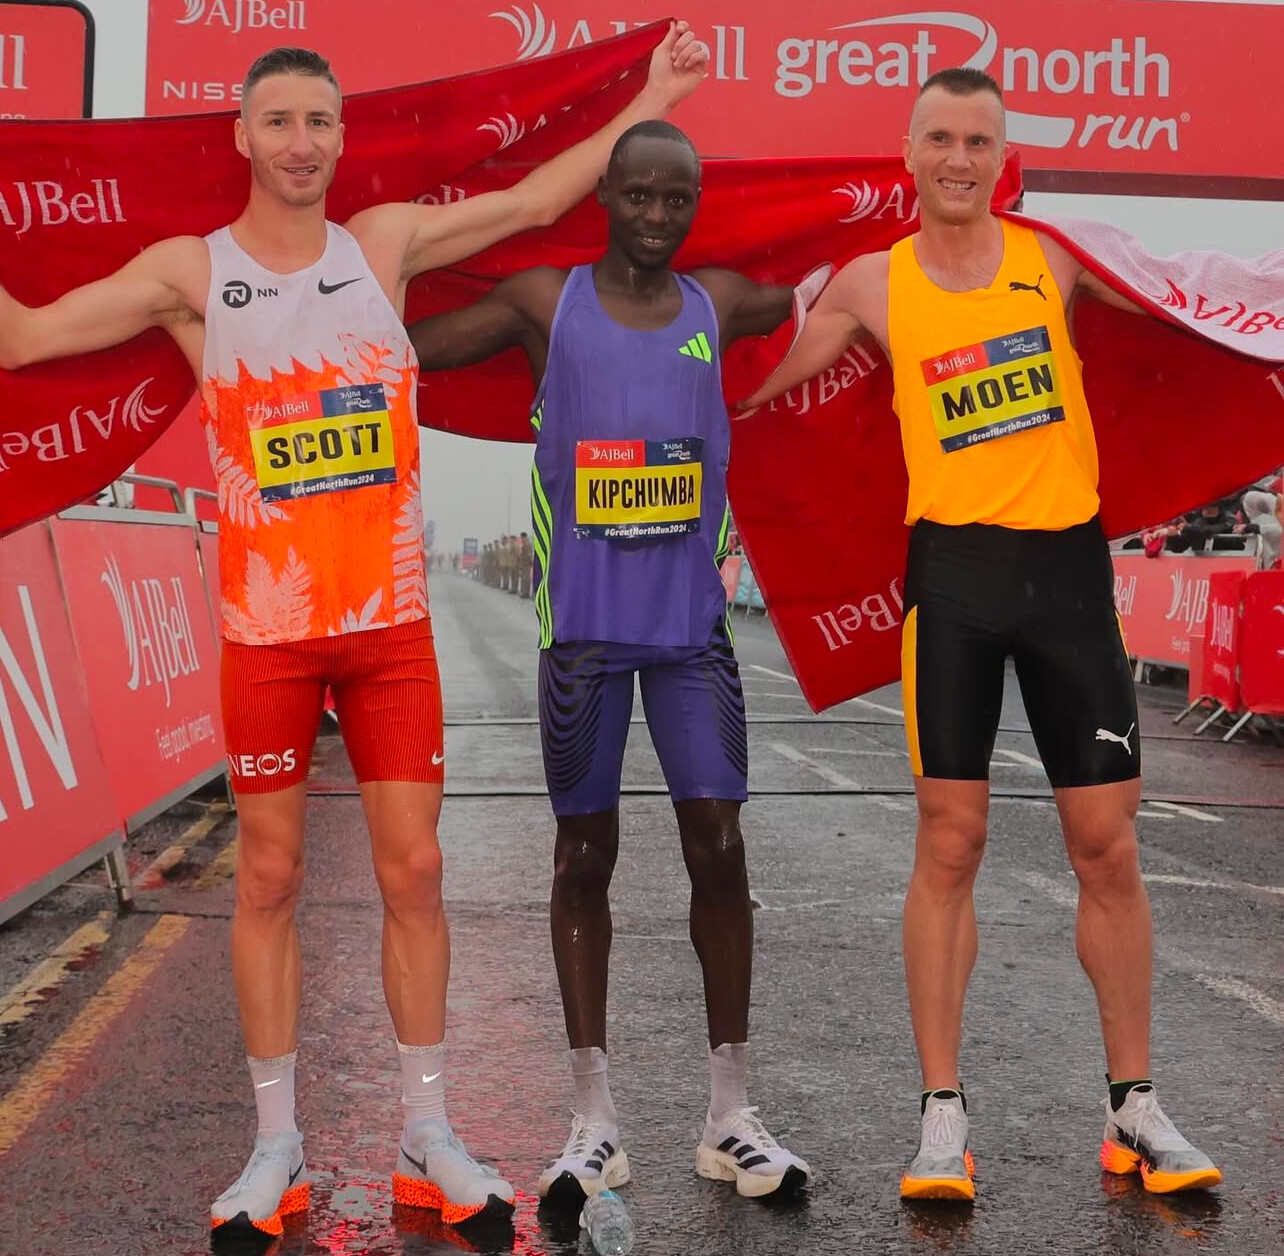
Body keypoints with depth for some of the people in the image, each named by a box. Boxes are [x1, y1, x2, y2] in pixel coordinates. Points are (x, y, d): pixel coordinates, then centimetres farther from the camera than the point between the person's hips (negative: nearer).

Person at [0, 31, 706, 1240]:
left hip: (392, 622, 2)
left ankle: (428, 1139, 15)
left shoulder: (385, 241, 6)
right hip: (267, 631, -2)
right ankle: (277, 1146, 17)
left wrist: (651, 101, 15)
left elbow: (535, 199, 14)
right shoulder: (188, 272, -1)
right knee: (269, 878, 5)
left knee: (412, 870, 4)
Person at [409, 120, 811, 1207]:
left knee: (718, 846, -1)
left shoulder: (720, 305, 7)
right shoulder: (544, 302, 2)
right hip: (582, 626, -1)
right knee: (585, 853, 4)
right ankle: (595, 1123, 14)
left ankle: (731, 1116, 12)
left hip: (692, 621, 2)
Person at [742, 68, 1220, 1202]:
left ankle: (1135, 1110, 17)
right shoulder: (873, 285, 5)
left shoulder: (1051, 253, 8)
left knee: (1107, 847, 3)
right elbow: (756, 385, 13)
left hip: (1069, 563, 1)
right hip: (954, 569, -1)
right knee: (950, 844, -1)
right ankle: (943, 1118, 8)